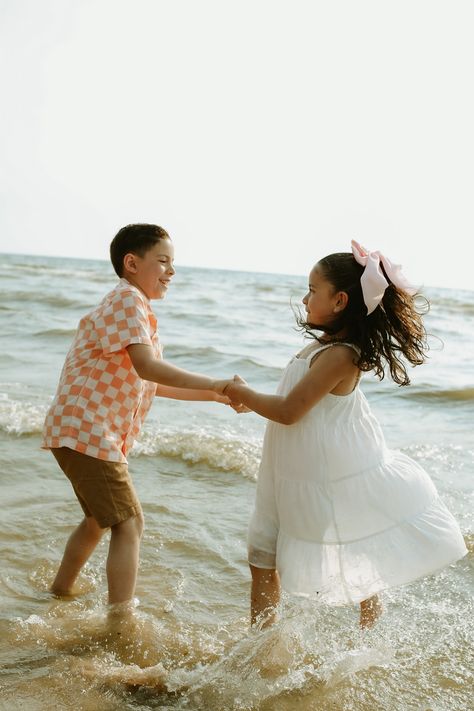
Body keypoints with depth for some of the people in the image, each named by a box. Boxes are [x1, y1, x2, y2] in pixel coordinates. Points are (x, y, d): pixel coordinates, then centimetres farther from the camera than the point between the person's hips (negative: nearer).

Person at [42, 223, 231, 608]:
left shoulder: (137, 307, 19)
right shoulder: (127, 299, -13)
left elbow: (154, 384, 19)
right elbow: (147, 367, -27)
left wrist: (215, 395, 13)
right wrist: (212, 383, -27)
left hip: (91, 432, 11)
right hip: (87, 431, -11)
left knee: (100, 518, 27)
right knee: (129, 524, -10)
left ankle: (60, 591, 44)